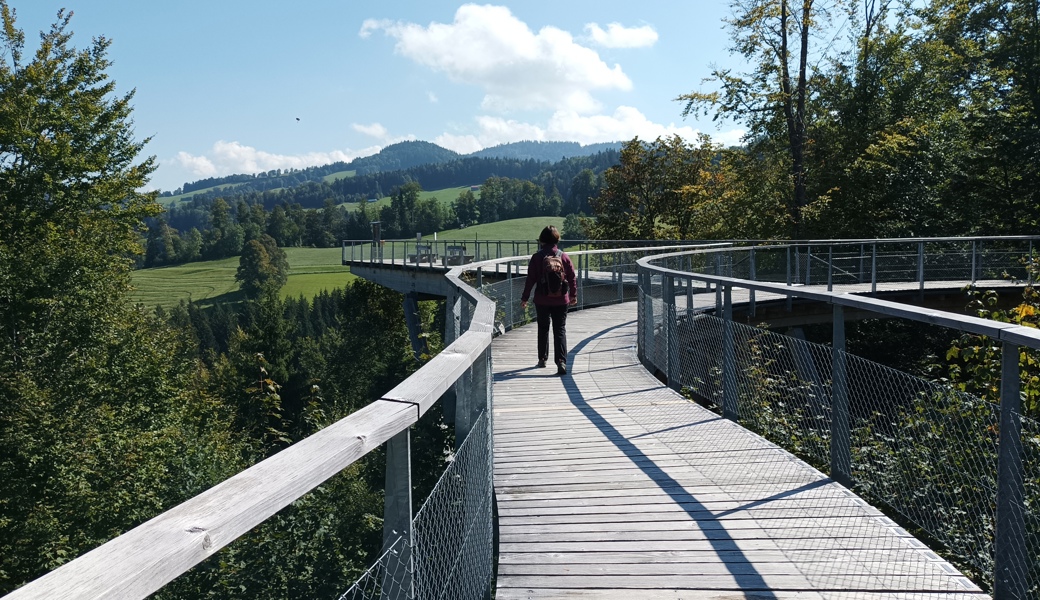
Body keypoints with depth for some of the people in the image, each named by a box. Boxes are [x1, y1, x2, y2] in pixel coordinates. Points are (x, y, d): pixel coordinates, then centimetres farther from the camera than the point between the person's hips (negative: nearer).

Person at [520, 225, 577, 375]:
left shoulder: (537, 257, -6)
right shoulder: (564, 256, -2)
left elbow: (530, 279, -5)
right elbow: (572, 278, 4)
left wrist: (525, 298, 4)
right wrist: (573, 295, 18)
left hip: (542, 300, 0)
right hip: (561, 300, 0)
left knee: (543, 329, 16)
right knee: (560, 330, 2)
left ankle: (542, 359, 25)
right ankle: (561, 362, -10)